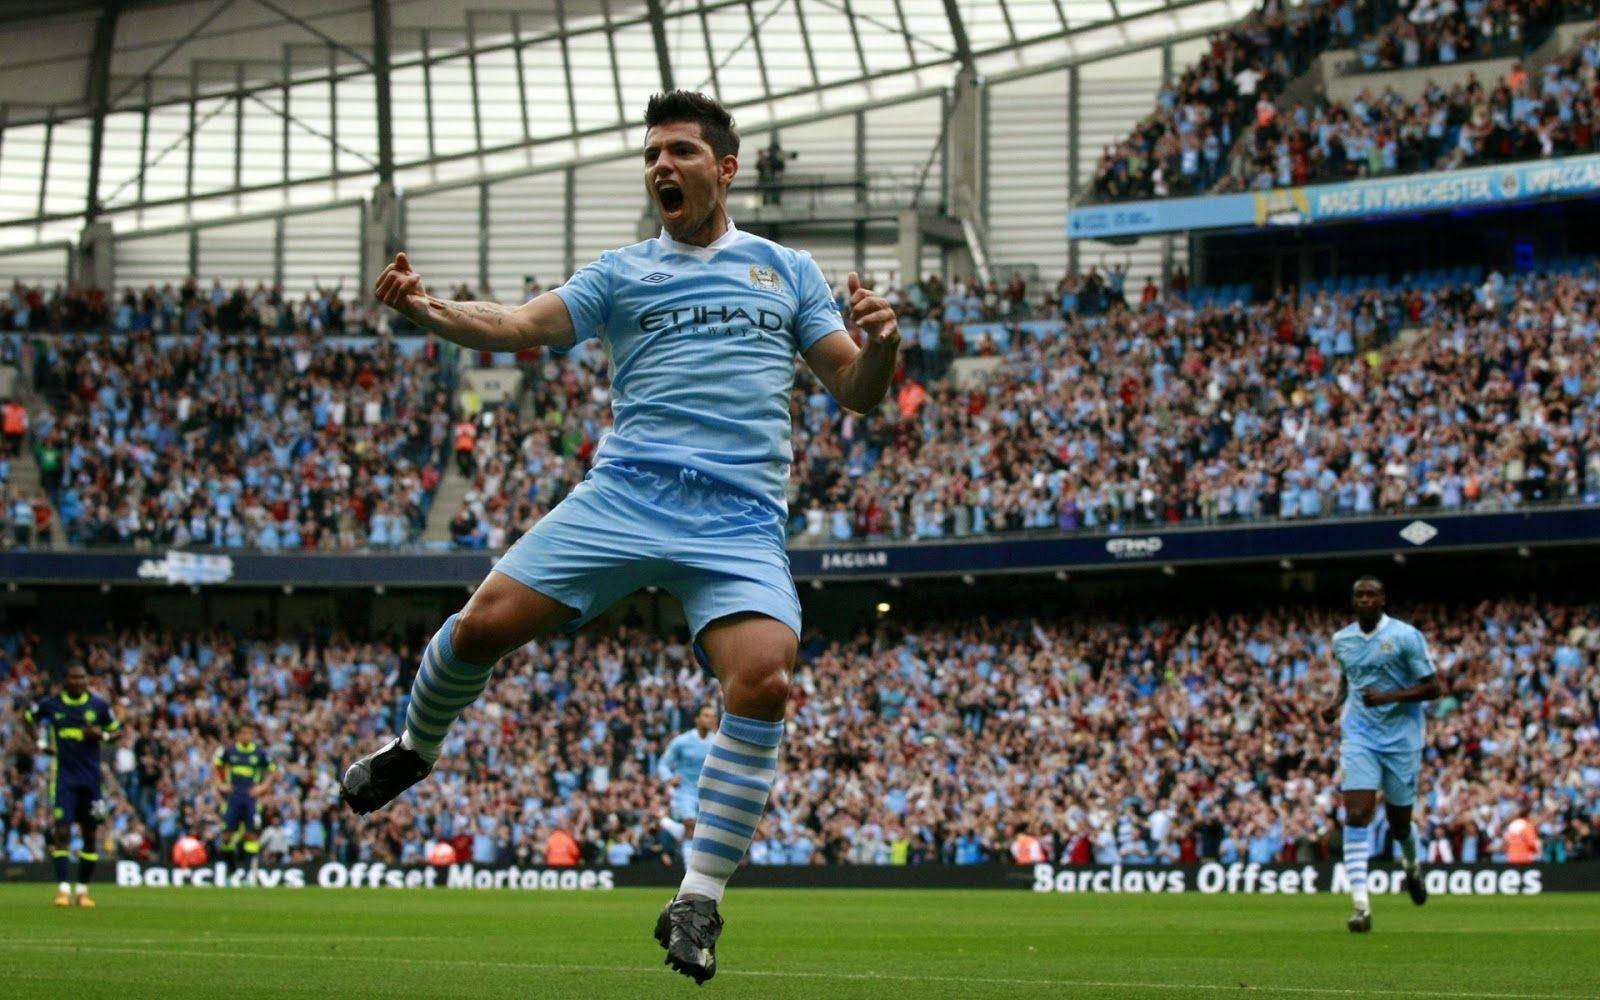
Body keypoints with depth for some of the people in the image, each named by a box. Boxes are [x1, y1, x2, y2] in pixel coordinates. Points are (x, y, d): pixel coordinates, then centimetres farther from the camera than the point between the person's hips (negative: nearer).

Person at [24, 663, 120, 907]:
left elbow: (115, 729, 12)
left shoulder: (99, 705, 1)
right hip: (63, 775, -2)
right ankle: (63, 889, -12)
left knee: (90, 834, 5)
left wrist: (102, 734, -10)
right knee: (61, 832, -12)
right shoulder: (50, 704, 0)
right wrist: (41, 743, 4)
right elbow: (28, 719, 18)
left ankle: (83, 889, 15)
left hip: (90, 776, 2)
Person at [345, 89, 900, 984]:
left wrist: (881, 346, -9)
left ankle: (701, 898, -15)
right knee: (488, 620, -14)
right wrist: (428, 311, -16)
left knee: (763, 676, -25)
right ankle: (415, 748, 19)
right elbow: (519, 327, 3)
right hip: (626, 495, 1)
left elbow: (855, 392, 15)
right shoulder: (623, 273, 16)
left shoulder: (788, 271, 18)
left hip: (742, 516, -1)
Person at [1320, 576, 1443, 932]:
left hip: (1401, 739, -2)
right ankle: (1361, 905, -19)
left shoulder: (1406, 636, -8)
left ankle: (1412, 865, 47)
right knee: (1356, 816, -15)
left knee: (1399, 823, 10)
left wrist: (1389, 697, -20)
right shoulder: (1341, 640, 6)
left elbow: (1433, 687, -8)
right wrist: (1336, 704, 4)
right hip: (1359, 738, 2)